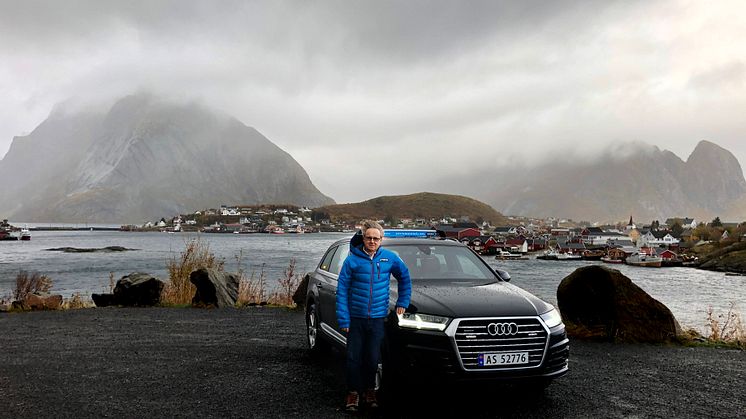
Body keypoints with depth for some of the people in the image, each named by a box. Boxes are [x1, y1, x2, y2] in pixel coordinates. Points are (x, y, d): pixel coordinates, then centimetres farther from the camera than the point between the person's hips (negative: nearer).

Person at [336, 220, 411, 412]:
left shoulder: (390, 258, -2)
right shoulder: (352, 260, -8)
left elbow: (404, 278, 15)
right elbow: (342, 290, -7)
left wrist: (402, 303, 11)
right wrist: (343, 319, -11)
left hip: (378, 318, 1)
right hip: (355, 317, -1)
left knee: (373, 358, 10)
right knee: (354, 358, 4)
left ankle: (369, 391, 29)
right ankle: (353, 393, 20)